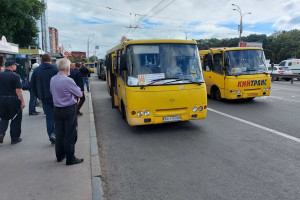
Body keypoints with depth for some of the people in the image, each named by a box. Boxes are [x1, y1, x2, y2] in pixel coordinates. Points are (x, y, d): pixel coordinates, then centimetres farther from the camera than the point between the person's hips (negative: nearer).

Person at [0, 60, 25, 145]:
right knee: (16, 119, 8)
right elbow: (18, 90, -16)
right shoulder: (15, 76, -13)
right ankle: (14, 138, 15)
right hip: (13, 100, -5)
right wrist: (22, 101, -12)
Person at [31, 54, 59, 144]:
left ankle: (53, 139, 13)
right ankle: (54, 133, -3)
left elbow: (33, 85, 10)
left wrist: (39, 96, 17)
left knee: (49, 117, 8)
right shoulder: (55, 69, -5)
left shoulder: (36, 70, 7)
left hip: (44, 98, 3)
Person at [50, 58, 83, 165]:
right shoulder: (68, 81, -19)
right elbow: (79, 94, -10)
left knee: (59, 133, 16)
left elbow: (52, 92, 14)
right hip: (69, 110, -7)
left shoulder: (52, 79, 3)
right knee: (70, 135, 2)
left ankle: (59, 155, 30)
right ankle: (70, 159, 10)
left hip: (57, 109, 7)